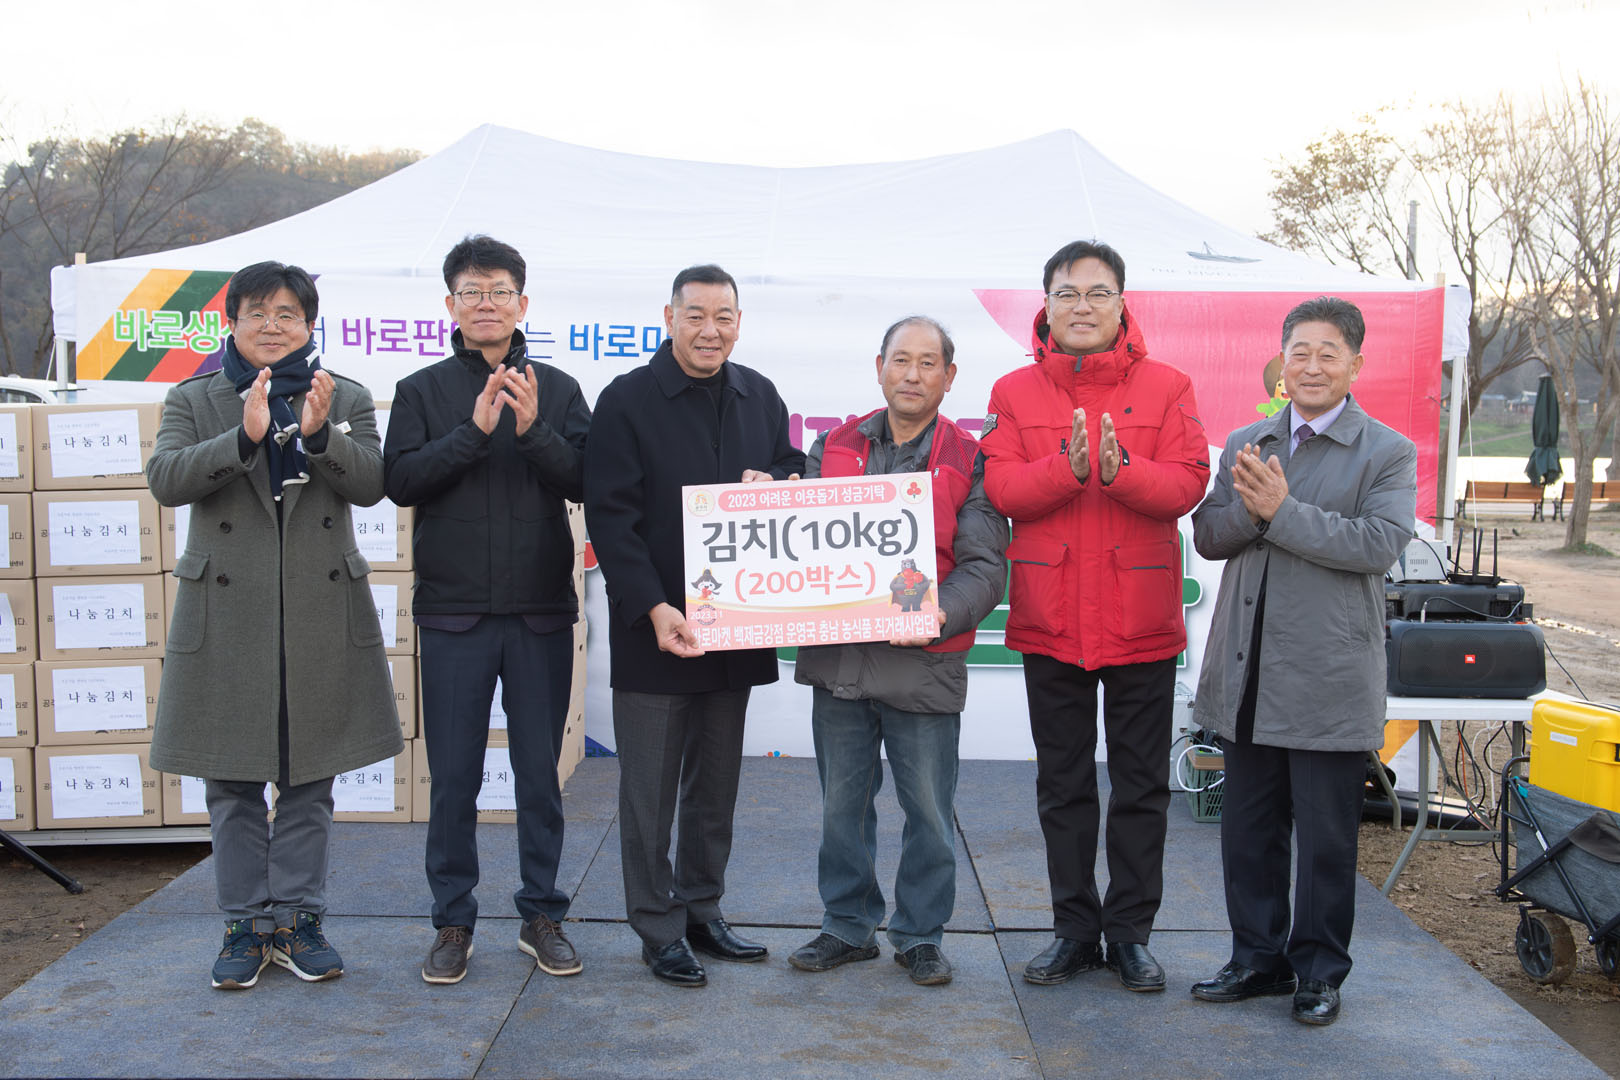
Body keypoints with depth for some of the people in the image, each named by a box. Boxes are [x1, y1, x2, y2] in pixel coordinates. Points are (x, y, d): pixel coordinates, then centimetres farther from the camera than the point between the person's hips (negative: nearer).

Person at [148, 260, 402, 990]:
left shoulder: (346, 399, 8)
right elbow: (164, 478, -11)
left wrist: (319, 435, -23)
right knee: (232, 785, 6)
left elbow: (372, 483, -5)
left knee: (309, 781, 8)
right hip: (227, 615, 0)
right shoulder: (192, 401, 6)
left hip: (321, 615, 1)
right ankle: (246, 925, 18)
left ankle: (298, 919, 19)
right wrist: (245, 437, -24)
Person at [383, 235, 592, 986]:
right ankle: (453, 922, 17)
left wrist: (534, 430, -20)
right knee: (453, 776, 5)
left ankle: (541, 915, 20)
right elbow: (400, 480, -6)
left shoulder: (557, 389, 7)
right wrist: (473, 431, -17)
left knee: (540, 773, 8)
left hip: (541, 613, 1)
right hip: (453, 613, 0)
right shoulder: (422, 391, 6)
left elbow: (583, 479, -4)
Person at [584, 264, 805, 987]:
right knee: (650, 792, 3)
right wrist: (654, 609, -20)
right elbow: (609, 517, -10)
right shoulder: (626, 401, -6)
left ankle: (703, 912, 29)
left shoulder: (759, 397, 9)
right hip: (654, 629, -5)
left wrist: (771, 485, -6)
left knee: (716, 786, 15)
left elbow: (794, 470, 20)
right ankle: (659, 930, 15)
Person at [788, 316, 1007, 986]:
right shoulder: (834, 448, 9)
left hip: (924, 666, -3)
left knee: (929, 811, 7)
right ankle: (848, 924, 30)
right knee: (842, 804, 14)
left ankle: (920, 934, 24)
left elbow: (984, 566, -6)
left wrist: (941, 614, -24)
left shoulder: (970, 462, 0)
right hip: (837, 660, 3)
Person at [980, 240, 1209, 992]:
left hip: (1143, 621, -1)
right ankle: (1075, 930, 24)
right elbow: (999, 489, -8)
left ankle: (1131, 932, 22)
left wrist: (1121, 470, -27)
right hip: (1049, 620, 1)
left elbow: (1188, 482, -10)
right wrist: (1066, 467, -24)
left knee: (1141, 786, 8)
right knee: (1062, 786, 11)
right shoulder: (1014, 392, 4)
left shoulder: (1166, 387, 1)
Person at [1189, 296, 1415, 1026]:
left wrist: (1281, 511, -21)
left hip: (1329, 681, -4)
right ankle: (1259, 957, 28)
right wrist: (1248, 507, -15)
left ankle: (1319, 970, 21)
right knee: (1248, 827, 14)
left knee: (1326, 837, 6)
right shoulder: (1245, 445, 12)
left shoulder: (1388, 453, -2)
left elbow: (1381, 543, -16)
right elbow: (1208, 536, 6)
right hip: (1248, 676, 5)